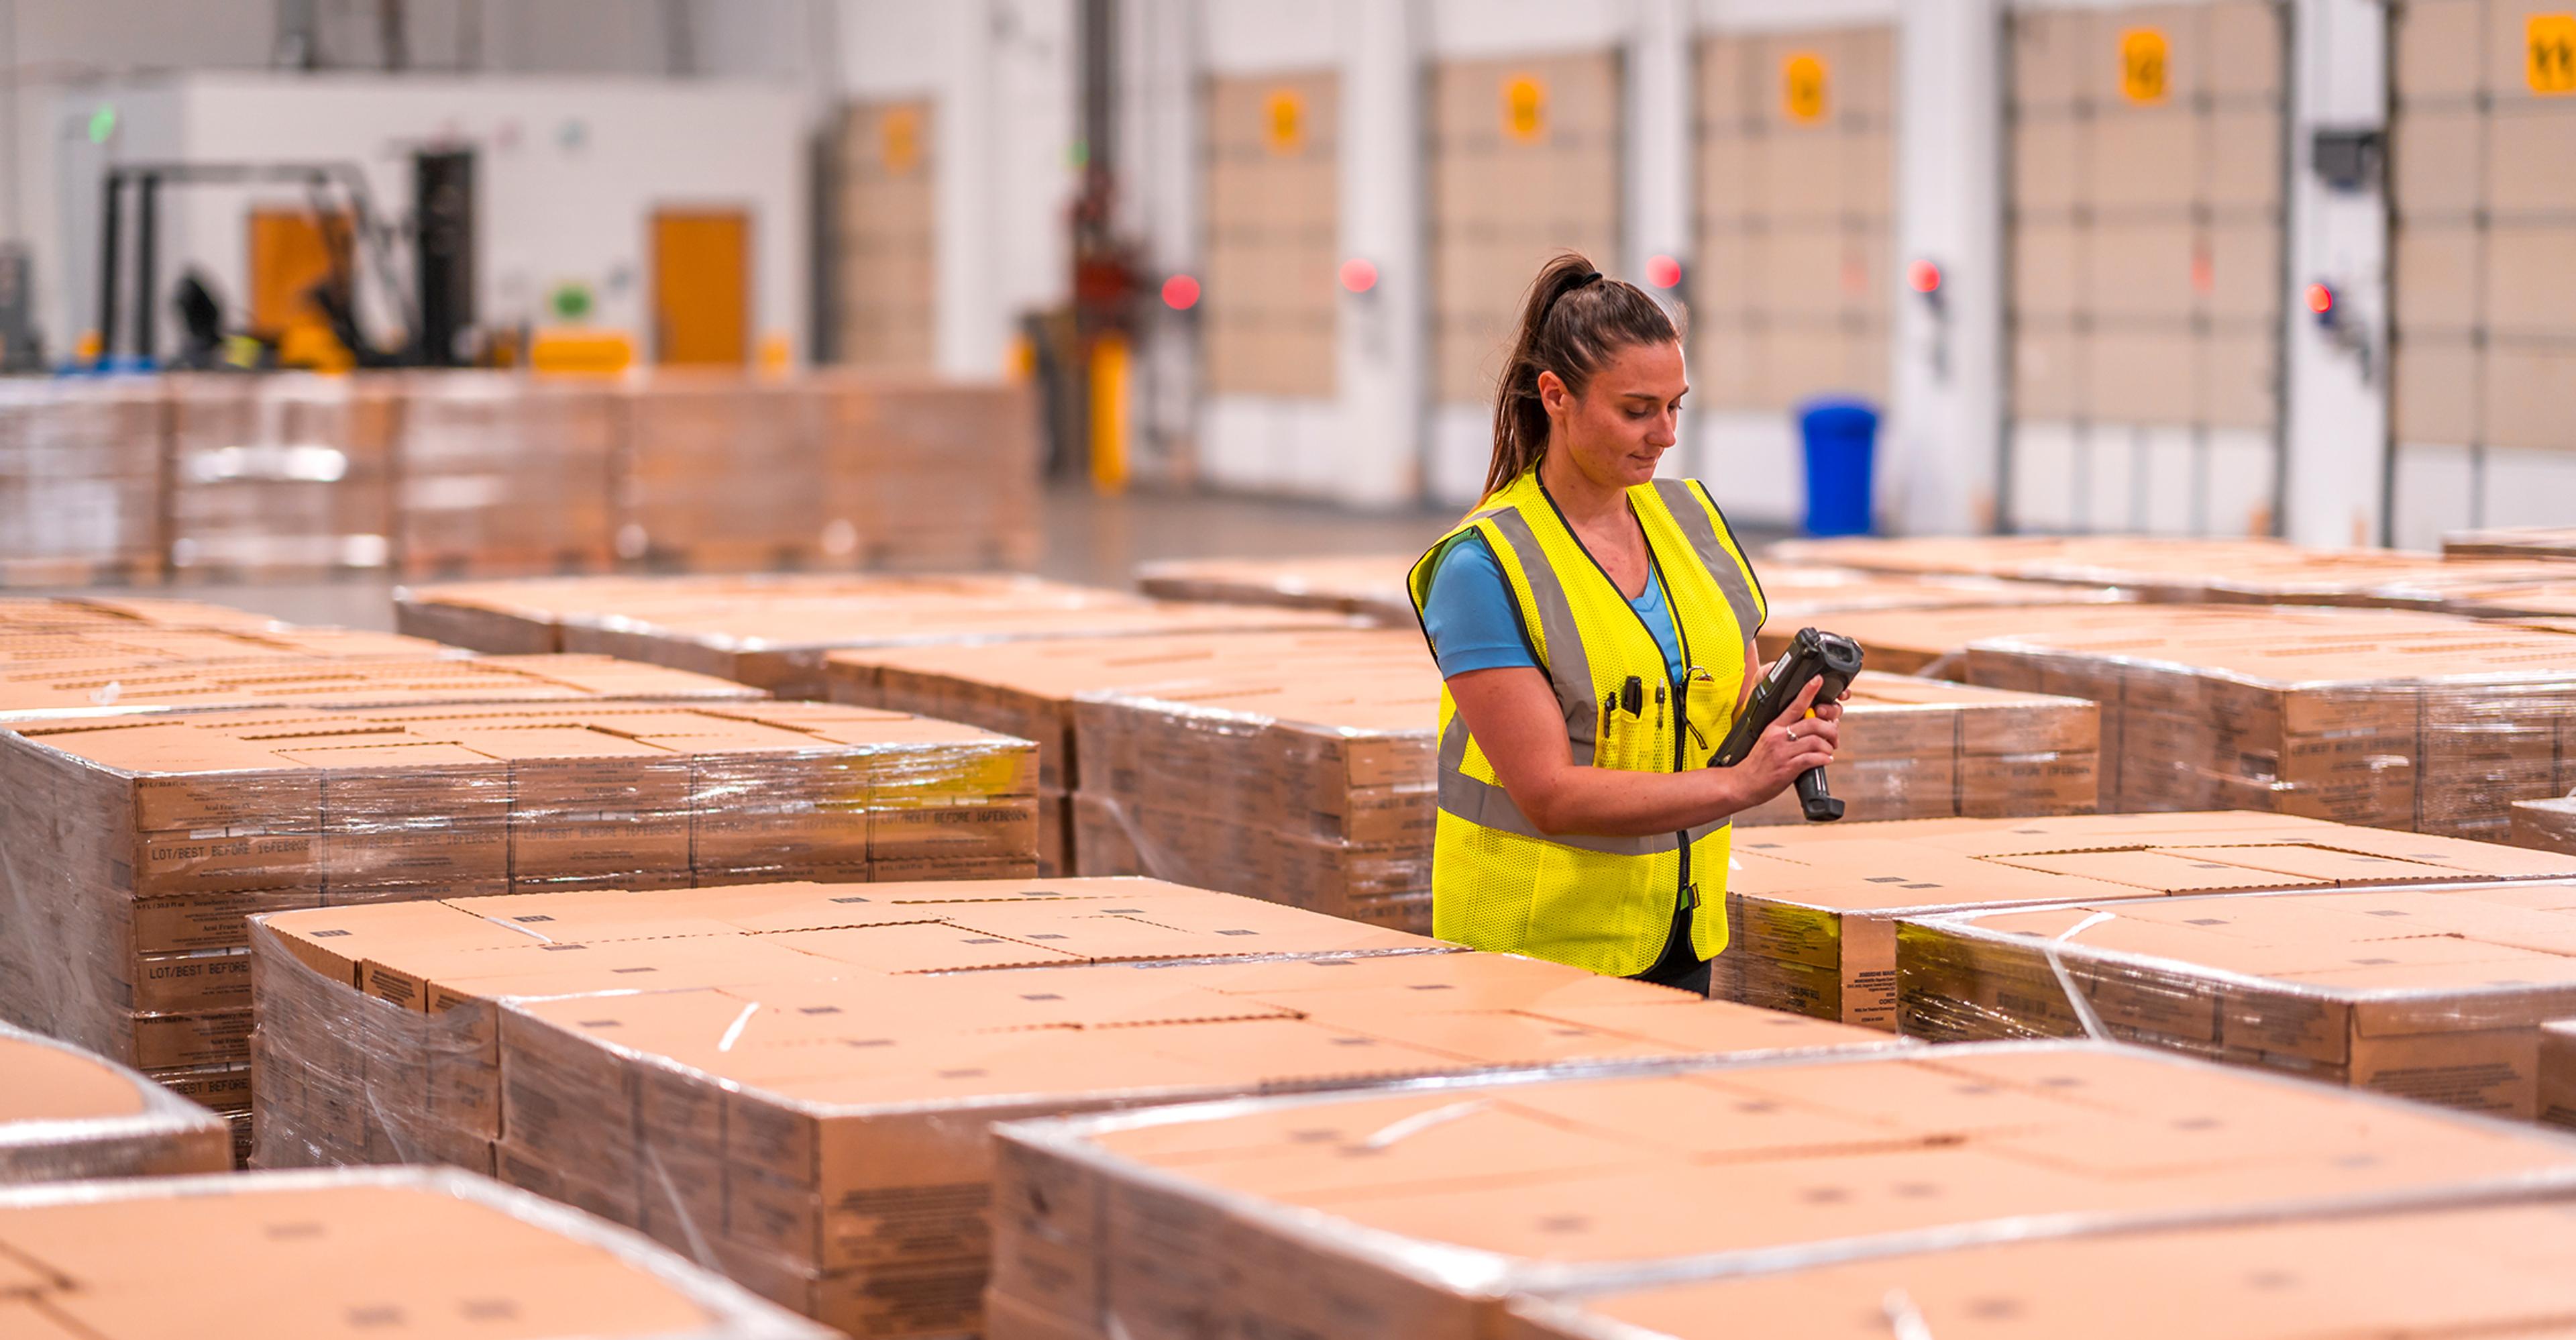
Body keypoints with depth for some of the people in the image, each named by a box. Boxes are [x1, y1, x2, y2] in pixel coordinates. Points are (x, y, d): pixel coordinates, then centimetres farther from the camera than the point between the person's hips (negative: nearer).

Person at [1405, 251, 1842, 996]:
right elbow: (1550, 794, -20)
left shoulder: (1691, 520, 6)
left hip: (1680, 936, 6)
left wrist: (1795, 731, -12)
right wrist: (1738, 784, -26)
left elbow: (1742, 706, 11)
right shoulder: (1483, 567, -15)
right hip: (1538, 948, -6)